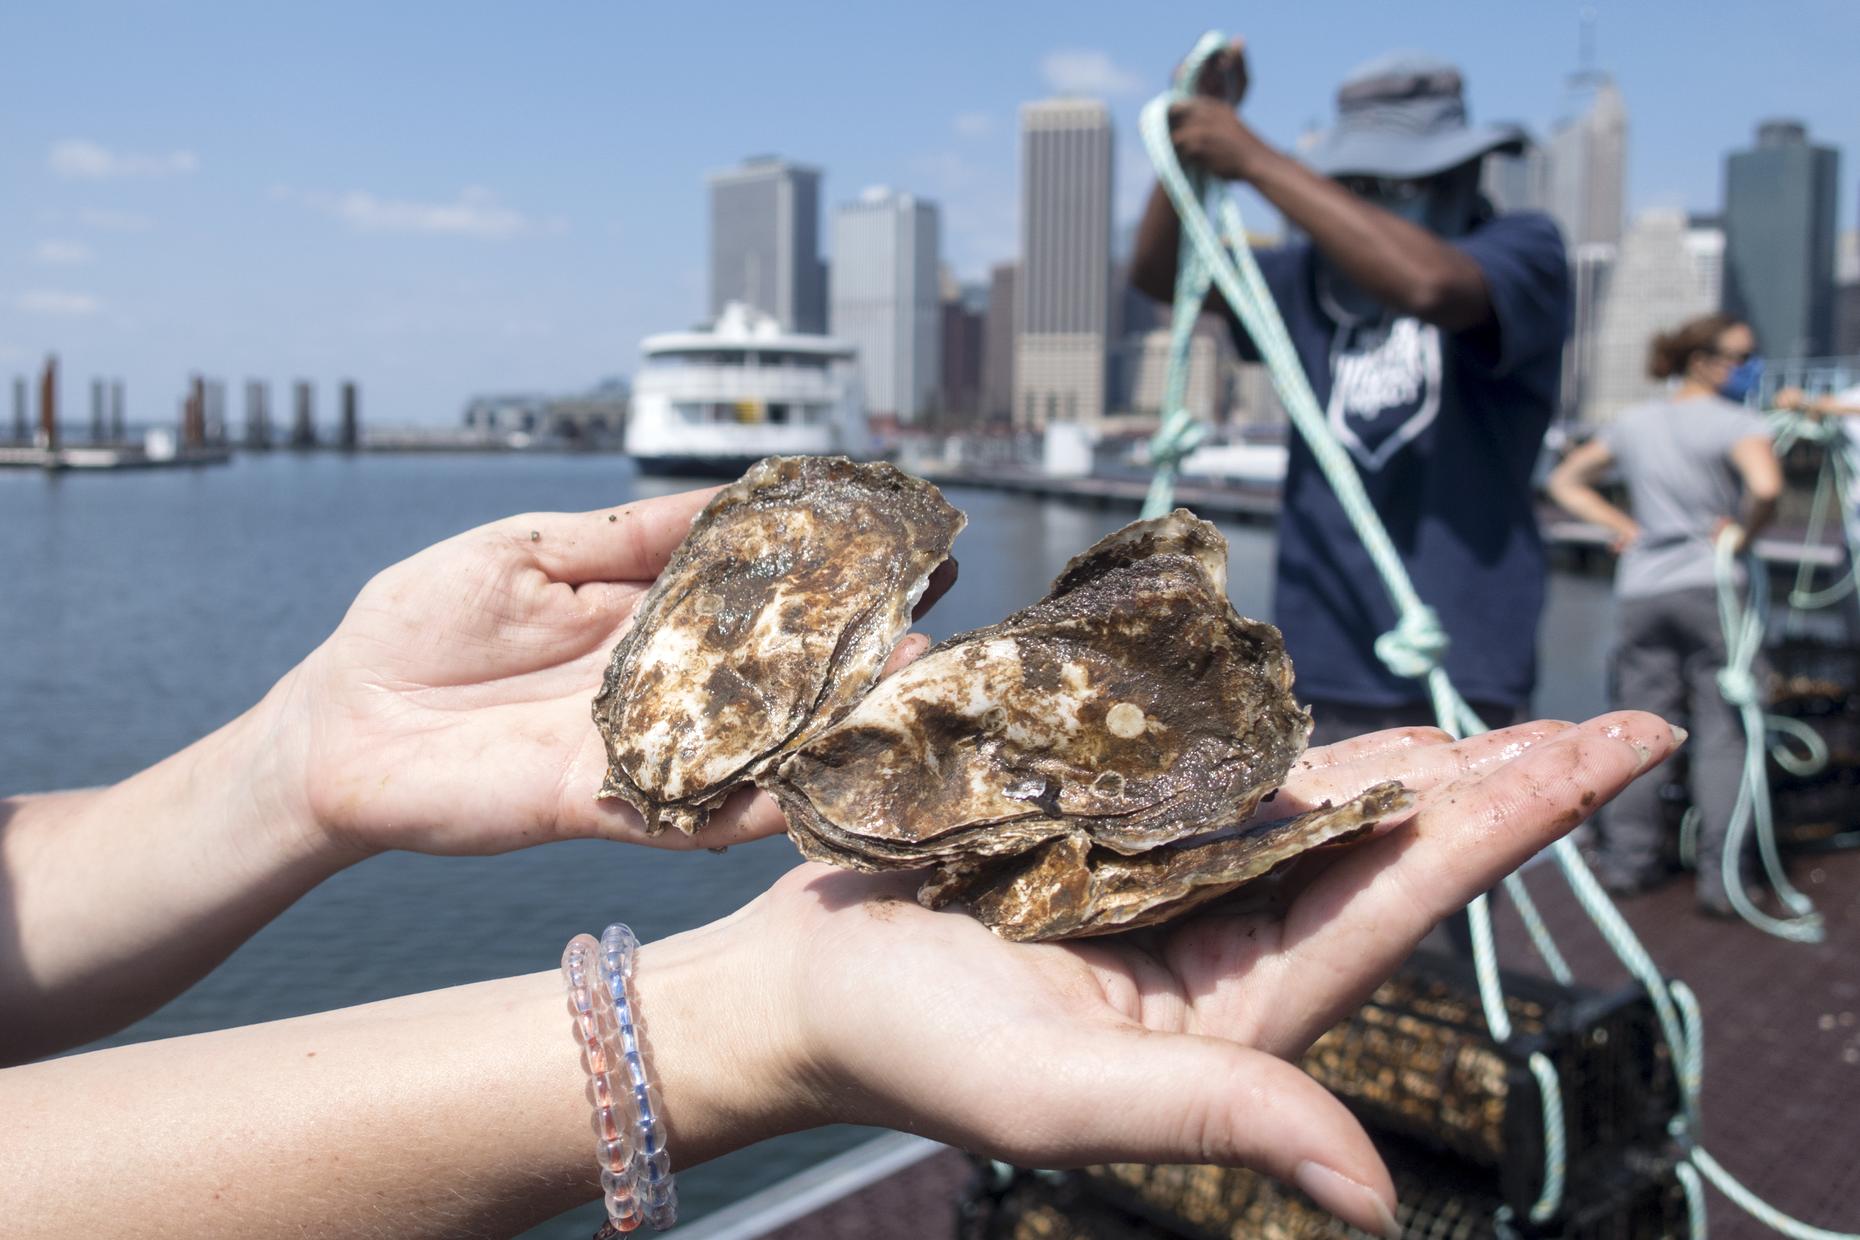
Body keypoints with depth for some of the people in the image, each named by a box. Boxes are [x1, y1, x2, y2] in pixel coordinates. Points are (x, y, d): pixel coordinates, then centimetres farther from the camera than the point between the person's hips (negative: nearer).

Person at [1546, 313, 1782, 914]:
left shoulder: (1634, 423, 12)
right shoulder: (1736, 424, -7)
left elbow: (1565, 479, 18)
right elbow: (1766, 487, -26)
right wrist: (1743, 532, -7)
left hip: (1641, 588, 5)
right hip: (1712, 586, -5)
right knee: (1722, 730, 0)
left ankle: (1627, 858, 17)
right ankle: (1720, 875, 0)